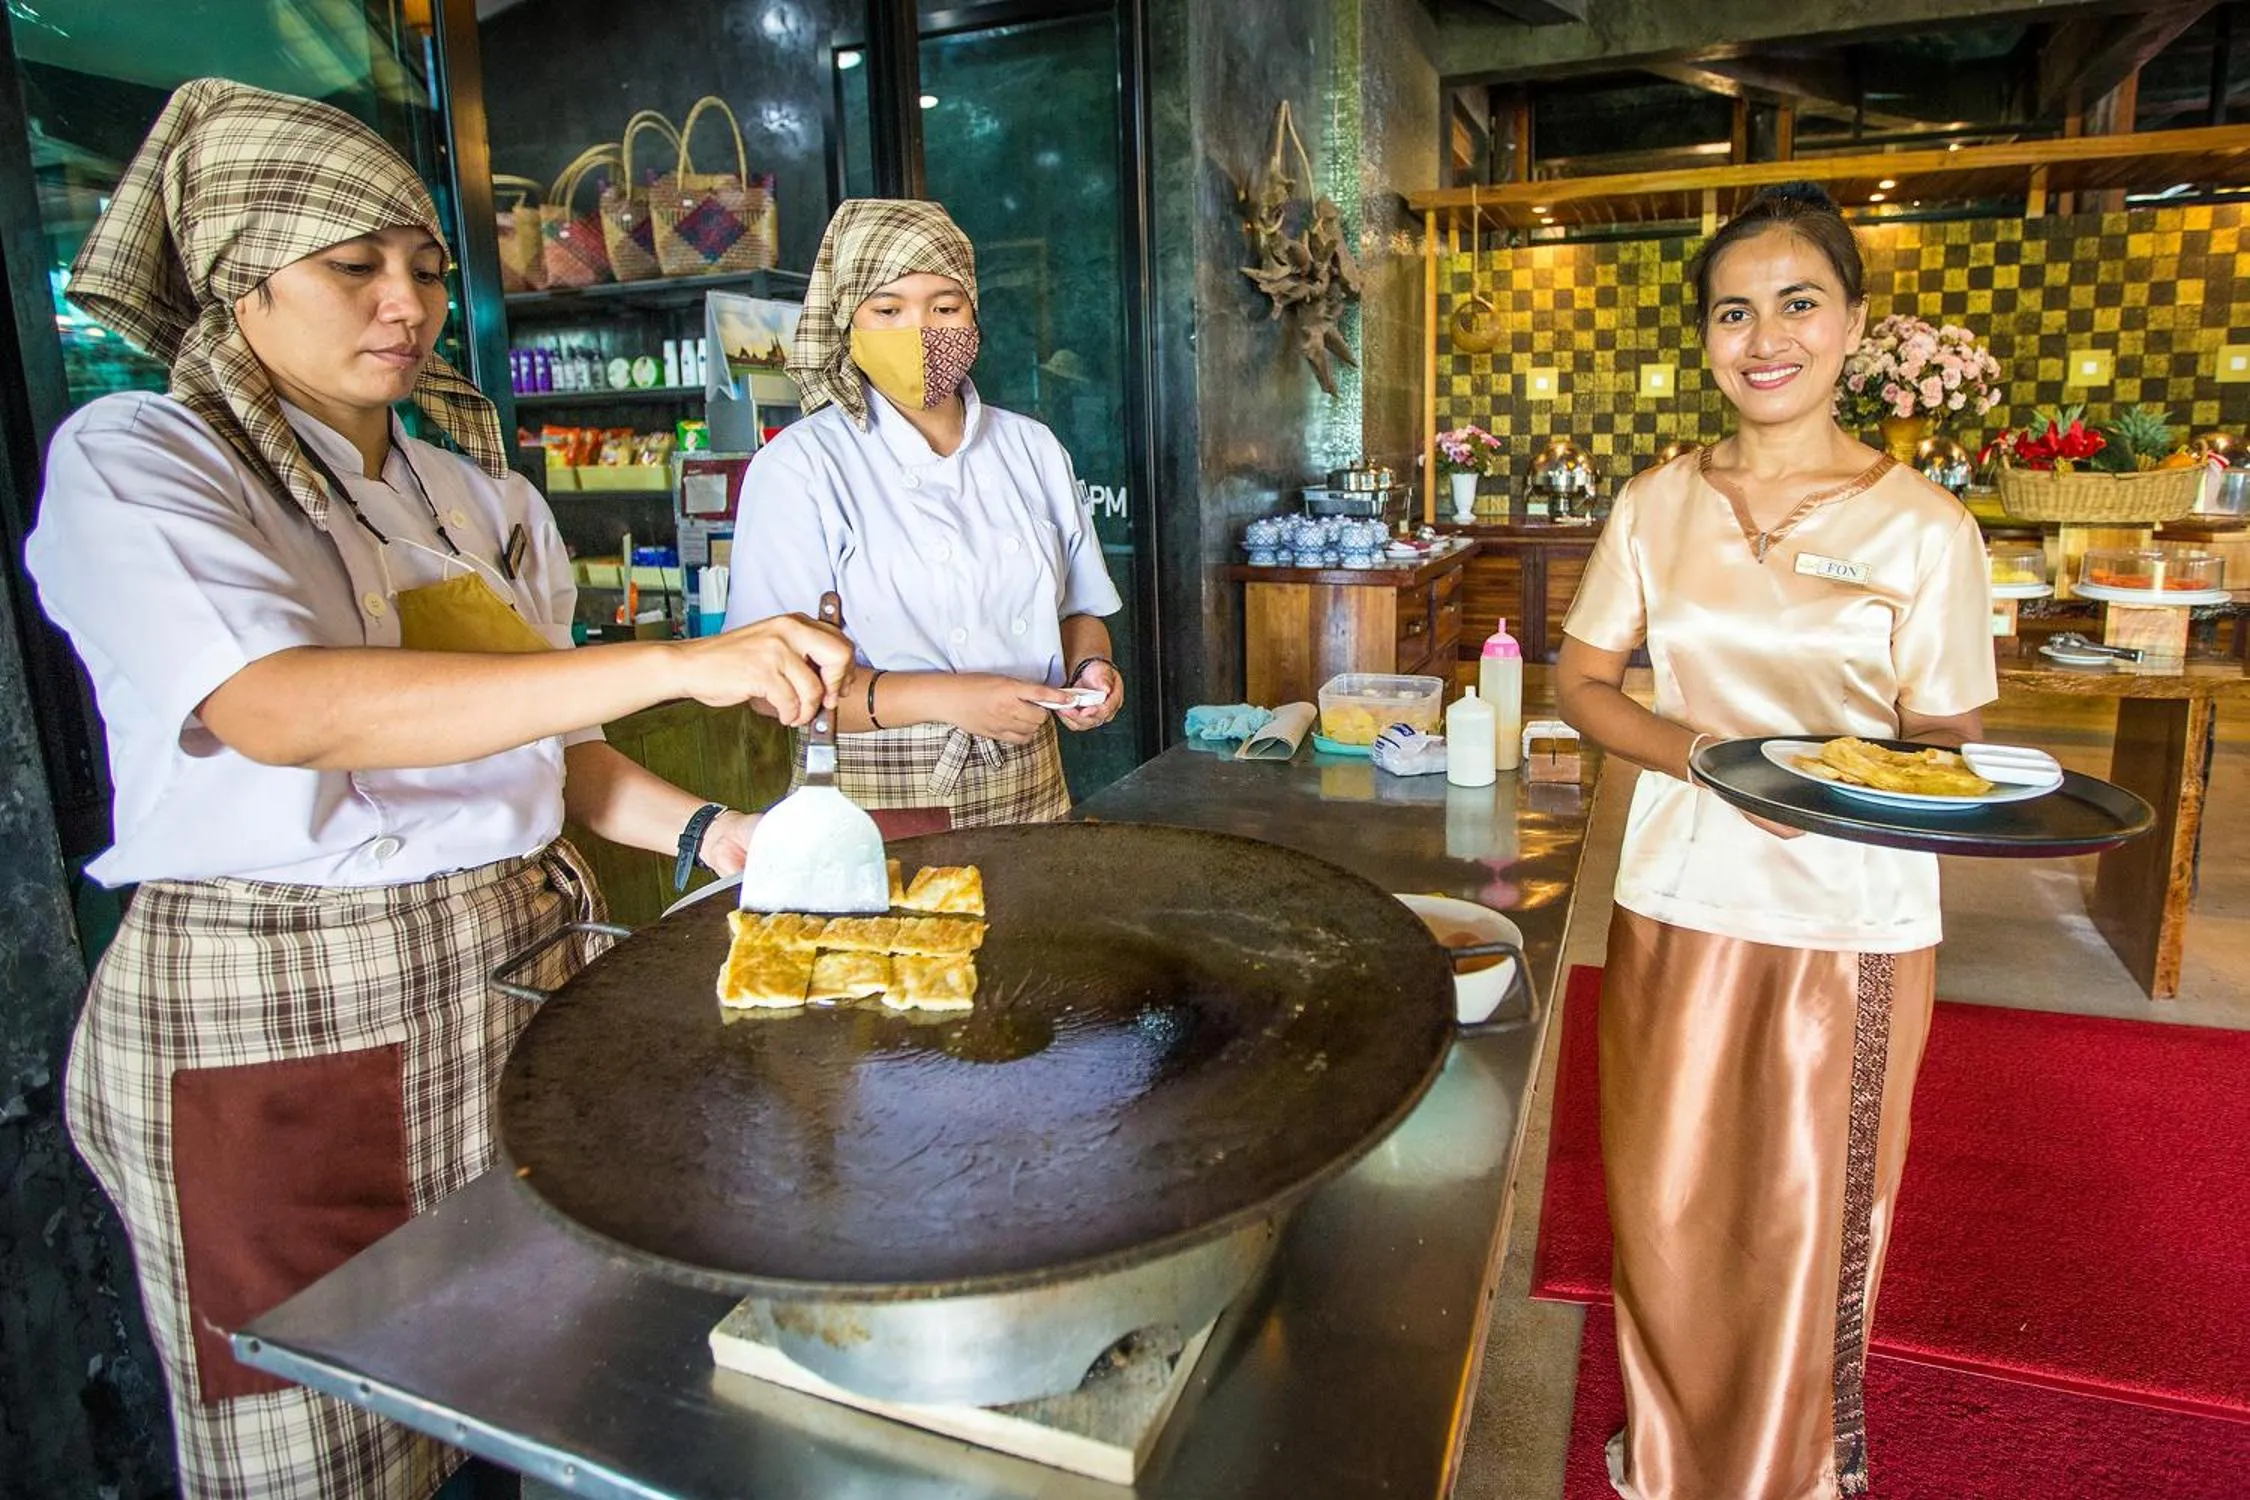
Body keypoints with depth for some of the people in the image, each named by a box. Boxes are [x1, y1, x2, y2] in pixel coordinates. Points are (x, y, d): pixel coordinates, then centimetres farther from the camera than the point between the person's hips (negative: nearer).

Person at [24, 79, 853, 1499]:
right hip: (275, 1014, -4)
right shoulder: (132, 462, -7)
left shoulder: (483, 499, 11)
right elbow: (285, 710, -27)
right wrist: (680, 663, -35)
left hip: (526, 966, 5)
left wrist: (707, 833, -3)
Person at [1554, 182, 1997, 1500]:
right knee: (1670, 1207, 14)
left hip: (1853, 925, -2)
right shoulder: (1659, 504, 1)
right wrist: (1703, 755, -15)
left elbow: (1946, 740, -3)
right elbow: (1584, 682, 4)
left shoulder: (1925, 527, -6)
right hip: (1680, 902, 2)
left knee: (1809, 1224, 13)